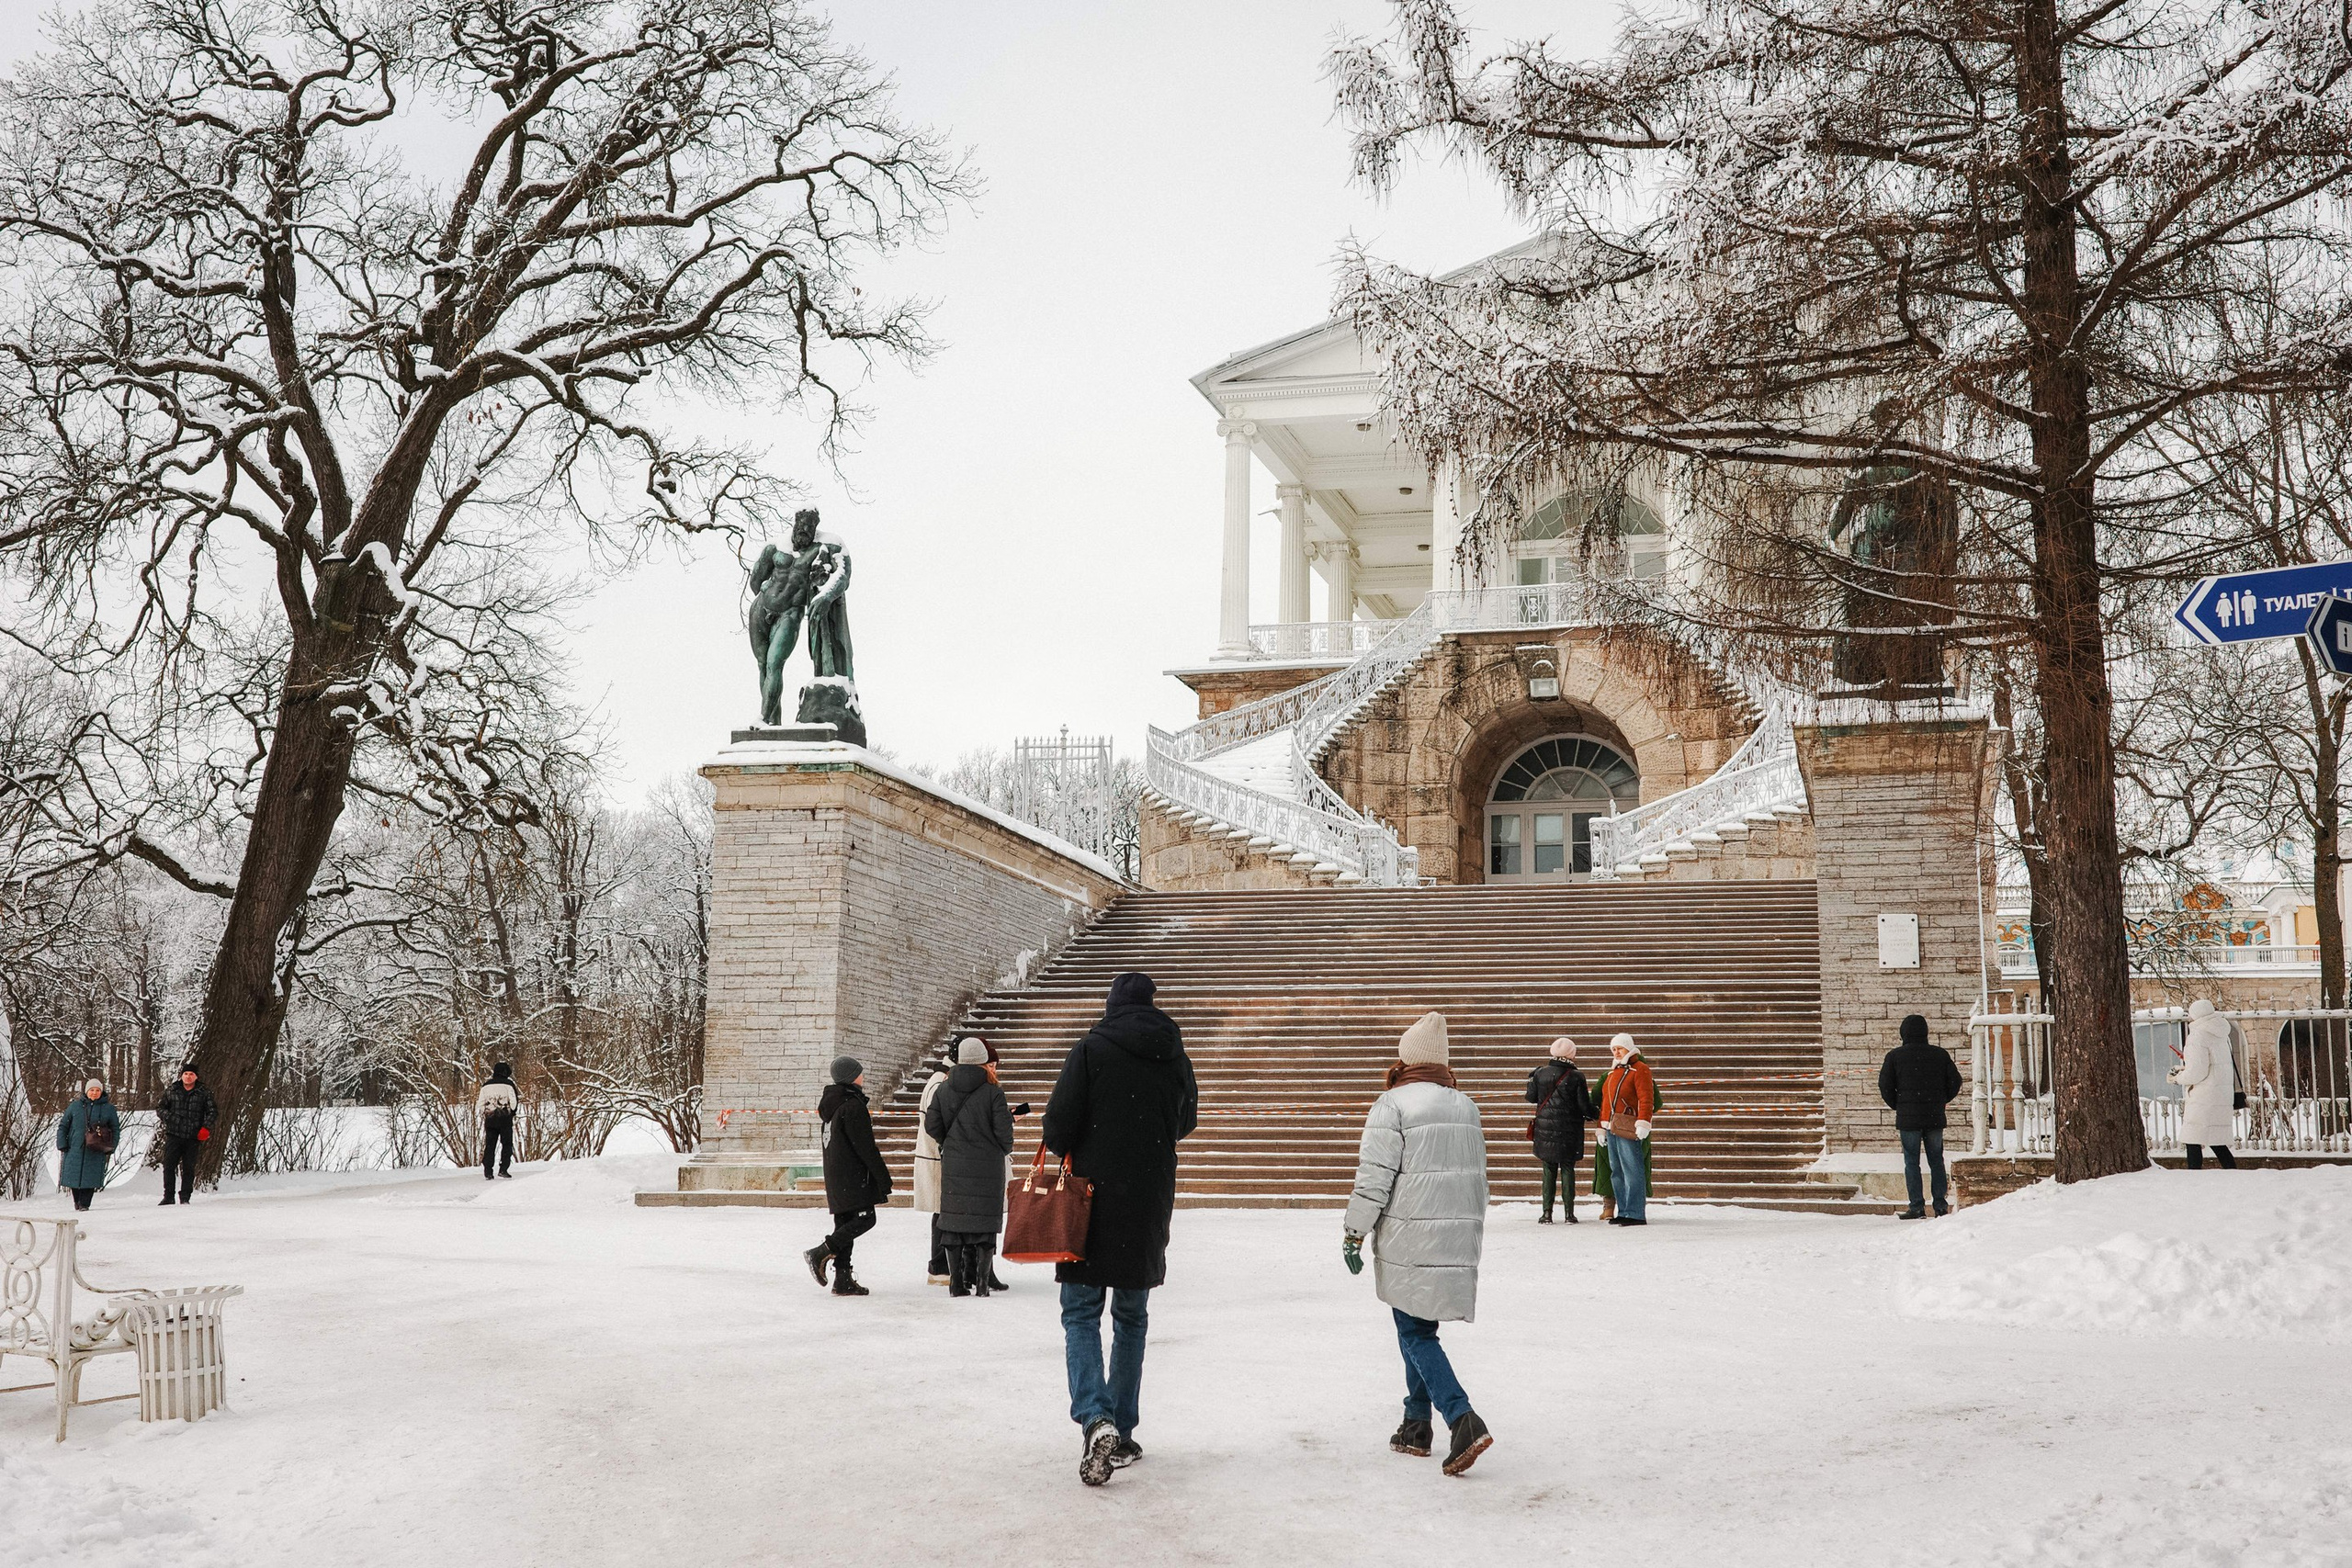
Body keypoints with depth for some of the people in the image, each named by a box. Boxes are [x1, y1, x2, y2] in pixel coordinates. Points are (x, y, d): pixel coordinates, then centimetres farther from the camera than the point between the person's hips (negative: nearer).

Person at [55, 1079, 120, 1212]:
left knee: (90, 1178, -6)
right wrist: (62, 1145, 1)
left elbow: (116, 1129, 11)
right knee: (74, 1176, 3)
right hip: (75, 1150, 1)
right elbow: (63, 1126, 10)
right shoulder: (75, 1106, 6)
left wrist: (110, 1149, 2)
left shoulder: (108, 1108, 6)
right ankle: (77, 1201, 24)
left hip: (96, 1152, -1)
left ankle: (84, 1204, 4)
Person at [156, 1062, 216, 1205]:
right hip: (173, 1135, 1)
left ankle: (185, 1197, 9)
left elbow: (212, 1111, 10)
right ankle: (168, 1197, 5)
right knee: (169, 1166, -2)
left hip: (193, 1137, -1)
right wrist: (168, 1118, -4)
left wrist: (206, 1127, -3)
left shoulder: (204, 1093, 6)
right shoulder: (171, 1091, 8)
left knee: (189, 1168, 1)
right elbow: (160, 1107, 14)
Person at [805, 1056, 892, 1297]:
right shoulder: (852, 1105, -13)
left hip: (835, 1175, 10)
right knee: (865, 1218, -9)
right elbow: (866, 1147, -16)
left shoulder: (831, 1104, 17)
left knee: (845, 1224, 9)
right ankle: (820, 1253, -15)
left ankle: (843, 1279, 6)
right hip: (853, 1177, -10)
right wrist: (883, 1180, -13)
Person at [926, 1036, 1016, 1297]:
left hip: (954, 1167, 3)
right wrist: (1006, 1149, 10)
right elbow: (1003, 1129, -10)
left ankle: (957, 1281, 9)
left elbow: (931, 1125, 4)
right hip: (987, 1167, -3)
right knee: (985, 1221, 3)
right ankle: (982, 1280, 2)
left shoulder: (943, 1090, 2)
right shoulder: (993, 1092, -10)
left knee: (954, 1222, 8)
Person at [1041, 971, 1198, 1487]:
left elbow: (1057, 1123, -12)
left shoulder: (1092, 1050, -9)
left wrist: (1068, 1152, 9)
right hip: (1150, 1207, 4)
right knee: (1132, 1318, 15)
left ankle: (1096, 1419, -20)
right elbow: (1185, 1122, 18)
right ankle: (1123, 1433, 17)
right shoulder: (1175, 1057, 4)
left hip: (1094, 1198, -3)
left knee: (1081, 1313, 1)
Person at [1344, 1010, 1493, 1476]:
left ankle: (1463, 1421, -17)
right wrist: (1470, 1229, 28)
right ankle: (1416, 1427, 21)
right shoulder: (1466, 1105, 12)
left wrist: (1354, 1234, -5)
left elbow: (1374, 1177, -13)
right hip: (1459, 1237, 7)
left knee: (1416, 1333, -2)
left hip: (1409, 1242, -7)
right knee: (1418, 1330, 18)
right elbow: (1478, 1174, 18)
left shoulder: (1393, 1104, -10)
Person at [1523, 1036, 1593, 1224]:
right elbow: (1584, 1105, -8)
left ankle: (1547, 1213, 5)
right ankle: (1569, 1213, 4)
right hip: (1569, 1130, -2)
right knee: (1567, 1169, 7)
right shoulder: (1576, 1077, -10)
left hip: (1545, 1129, 2)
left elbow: (1531, 1098, 5)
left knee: (1549, 1170, 9)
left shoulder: (1540, 1073, -3)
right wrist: (1590, 1115, 14)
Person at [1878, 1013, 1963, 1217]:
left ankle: (1917, 1206, -4)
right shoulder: (1940, 1055, 4)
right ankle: (1941, 1205, 8)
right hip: (1935, 1117, 3)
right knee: (1936, 1160, 11)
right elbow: (1955, 1082, 6)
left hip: (1908, 1117, -3)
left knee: (1912, 1162, 1)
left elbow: (1885, 1086, -4)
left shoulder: (1895, 1056, -3)